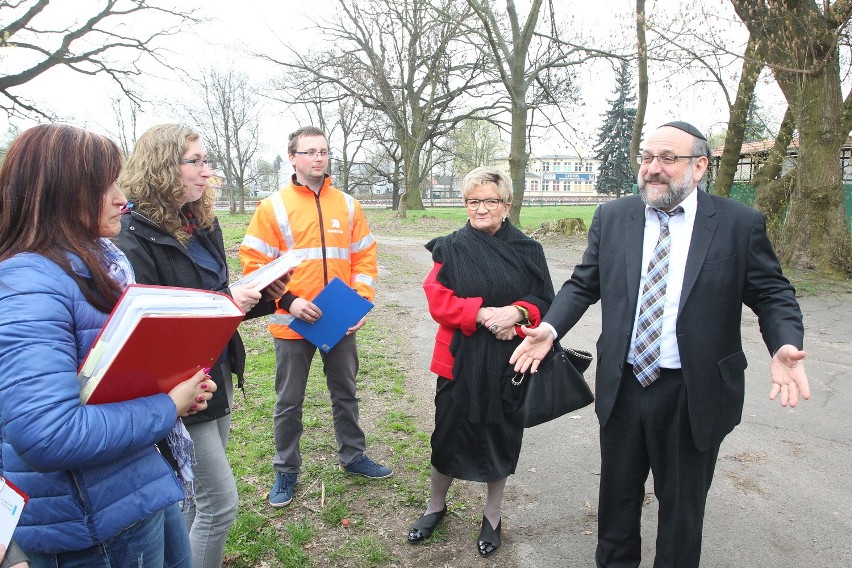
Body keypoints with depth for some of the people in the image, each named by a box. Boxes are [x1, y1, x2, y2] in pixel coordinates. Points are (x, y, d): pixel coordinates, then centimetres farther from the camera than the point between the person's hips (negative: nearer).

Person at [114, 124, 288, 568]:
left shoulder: (202, 224, 7)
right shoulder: (136, 237, -17)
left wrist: (262, 296, -3)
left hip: (217, 377, 8)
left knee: (199, 495, 21)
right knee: (220, 501, 2)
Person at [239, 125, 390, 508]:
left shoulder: (347, 205, 4)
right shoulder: (274, 206, -5)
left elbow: (365, 257, 7)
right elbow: (254, 262, -8)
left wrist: (363, 300, -6)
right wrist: (287, 301, -18)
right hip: (292, 323, -3)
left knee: (345, 393, 18)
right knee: (289, 402, 11)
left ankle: (352, 456, 37)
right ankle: (286, 470, 30)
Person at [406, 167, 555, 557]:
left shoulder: (526, 250, 1)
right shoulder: (451, 248, -1)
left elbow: (544, 301, 1)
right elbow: (438, 301, -9)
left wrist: (516, 312, -20)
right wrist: (484, 313, -21)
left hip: (509, 360, 1)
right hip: (461, 359, -1)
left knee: (500, 435, 12)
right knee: (449, 434, 9)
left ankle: (492, 517, 34)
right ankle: (435, 507, 36)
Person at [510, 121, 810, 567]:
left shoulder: (740, 224, -6)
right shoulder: (612, 217, 1)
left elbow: (772, 294, -1)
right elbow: (583, 284, 4)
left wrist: (784, 345, -21)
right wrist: (550, 327, -11)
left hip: (695, 394, -2)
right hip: (623, 383, 3)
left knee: (682, 503, 17)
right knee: (617, 493, 21)